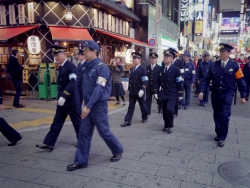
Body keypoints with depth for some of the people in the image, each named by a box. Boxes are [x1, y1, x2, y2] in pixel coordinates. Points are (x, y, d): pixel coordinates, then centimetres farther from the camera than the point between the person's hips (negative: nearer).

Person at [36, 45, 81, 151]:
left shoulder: (71, 67, -15)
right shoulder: (61, 67, 11)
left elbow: (72, 83, -27)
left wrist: (64, 96, -30)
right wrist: (60, 97, 17)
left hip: (71, 101, -8)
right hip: (62, 101, 8)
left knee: (77, 122, 6)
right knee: (57, 122, 8)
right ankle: (49, 143, 12)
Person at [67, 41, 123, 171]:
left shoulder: (101, 67, -14)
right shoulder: (88, 66, 10)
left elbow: (99, 89, -22)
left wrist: (88, 106, -26)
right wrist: (86, 105, 14)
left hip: (99, 106, -7)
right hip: (88, 105, 7)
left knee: (104, 131, 6)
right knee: (84, 133, 6)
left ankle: (118, 150, 30)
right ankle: (81, 161, 15)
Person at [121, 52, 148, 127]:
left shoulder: (143, 69, -7)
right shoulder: (131, 70, 13)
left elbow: (145, 81, -15)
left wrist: (142, 89, -25)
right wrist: (129, 89, 15)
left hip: (140, 91, -5)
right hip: (132, 91, 5)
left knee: (142, 105, 10)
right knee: (131, 106, 2)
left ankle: (145, 117, 30)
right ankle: (127, 121, 0)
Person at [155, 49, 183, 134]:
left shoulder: (176, 69, -8)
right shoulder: (161, 69, 5)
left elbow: (179, 82, -7)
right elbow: (158, 81, 10)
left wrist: (180, 94, -7)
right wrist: (156, 92, 5)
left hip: (172, 94, -5)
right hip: (163, 93, 5)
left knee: (169, 109, -18)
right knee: (164, 110, 9)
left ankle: (170, 126, 2)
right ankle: (166, 125, 28)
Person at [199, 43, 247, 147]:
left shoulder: (234, 66, -6)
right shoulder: (214, 65, 0)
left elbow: (240, 81, -2)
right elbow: (206, 79, 1)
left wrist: (243, 96, -3)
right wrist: (202, 91, -8)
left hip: (227, 94, -3)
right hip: (215, 93, 3)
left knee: (225, 115, -6)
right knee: (217, 115, 12)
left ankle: (222, 137, 7)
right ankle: (219, 134, 29)